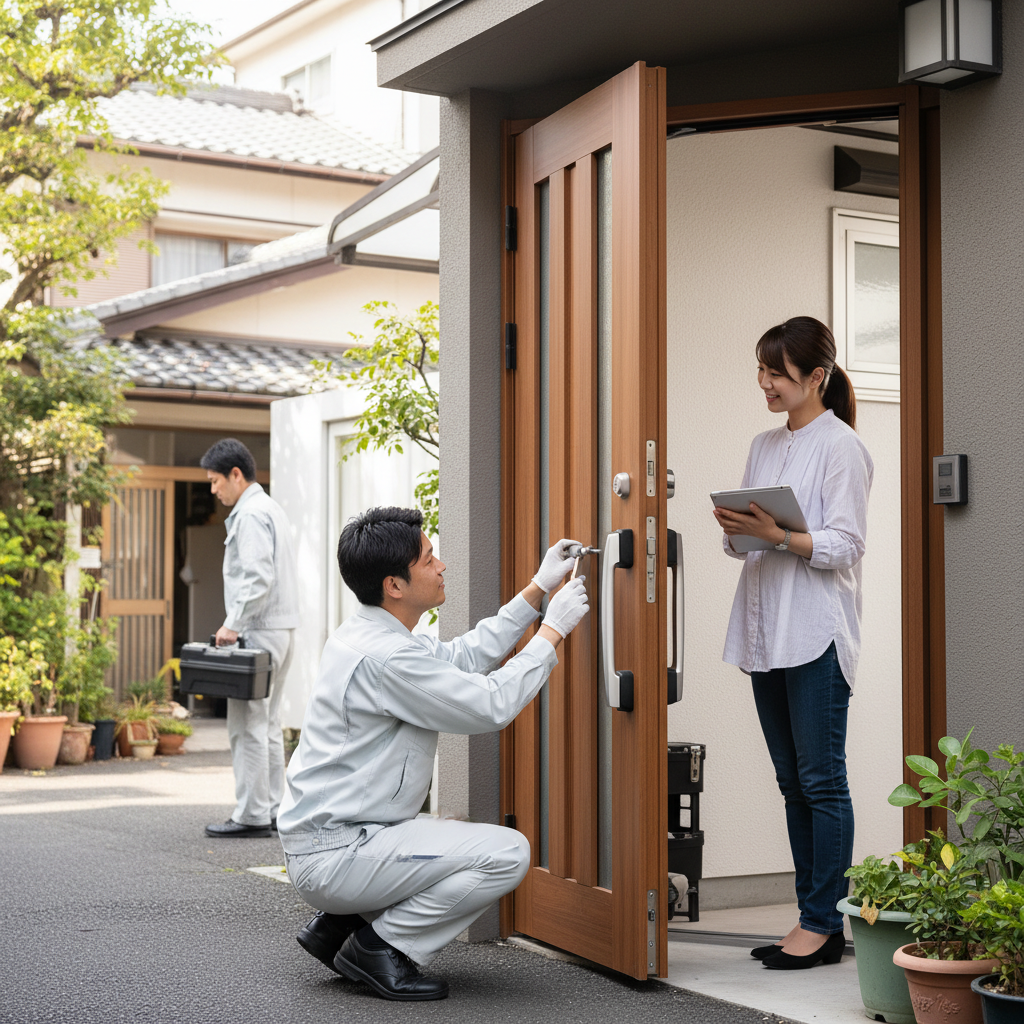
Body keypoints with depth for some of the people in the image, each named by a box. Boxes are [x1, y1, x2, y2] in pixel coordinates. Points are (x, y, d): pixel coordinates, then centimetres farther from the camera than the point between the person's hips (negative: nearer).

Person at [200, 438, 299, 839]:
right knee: (267, 723, 13)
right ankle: (274, 809, 16)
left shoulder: (251, 514, -13)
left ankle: (252, 815, -4)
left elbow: (258, 578, -22)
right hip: (279, 628, 10)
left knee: (248, 724, -7)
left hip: (259, 632, -10)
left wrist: (234, 623, -19)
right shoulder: (269, 508, 19)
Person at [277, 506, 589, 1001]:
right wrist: (553, 630, -8)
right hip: (333, 854, -10)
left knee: (478, 839, 24)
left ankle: (339, 921, 16)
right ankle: (380, 945, -4)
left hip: (322, 836, 10)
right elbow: (491, 705, -18)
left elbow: (465, 655, 19)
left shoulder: (369, 633, 9)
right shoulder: (385, 657, -23)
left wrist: (536, 590, 17)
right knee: (508, 853, -15)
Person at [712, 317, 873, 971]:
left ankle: (825, 924, 1)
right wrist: (735, 530, -1)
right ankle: (812, 918, 16)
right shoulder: (765, 446, 17)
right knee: (794, 782, 10)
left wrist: (777, 535, -23)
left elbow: (845, 545, -11)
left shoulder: (840, 445, -6)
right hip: (766, 632, 8)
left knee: (821, 780, -5)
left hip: (818, 633, -8)